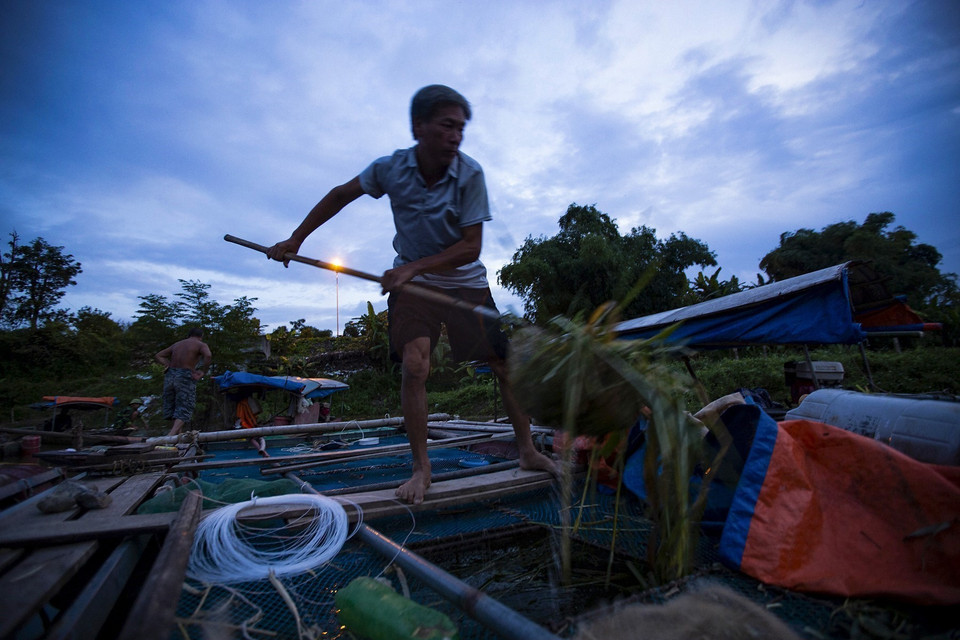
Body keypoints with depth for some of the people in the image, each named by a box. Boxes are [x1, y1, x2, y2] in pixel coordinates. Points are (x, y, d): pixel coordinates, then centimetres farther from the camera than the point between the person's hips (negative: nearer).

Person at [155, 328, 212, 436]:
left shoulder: (176, 344, 21)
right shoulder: (201, 345, 2)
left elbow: (158, 356, 23)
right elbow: (208, 355, -19)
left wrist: (169, 365, 12)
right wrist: (203, 372, -9)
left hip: (170, 375, 6)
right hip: (185, 377, -6)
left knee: (172, 407, 17)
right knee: (184, 410, -1)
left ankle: (178, 432, 20)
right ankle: (171, 434, -17)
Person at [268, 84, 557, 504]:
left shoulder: (470, 173, -15)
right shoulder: (391, 168, -8)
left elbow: (471, 246, -18)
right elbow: (342, 194, 8)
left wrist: (413, 267, -25)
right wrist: (295, 240, 10)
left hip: (465, 282, 0)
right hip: (411, 281, 1)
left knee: (506, 366, -1)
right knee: (414, 364, -18)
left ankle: (527, 452, 18)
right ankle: (421, 468, 0)